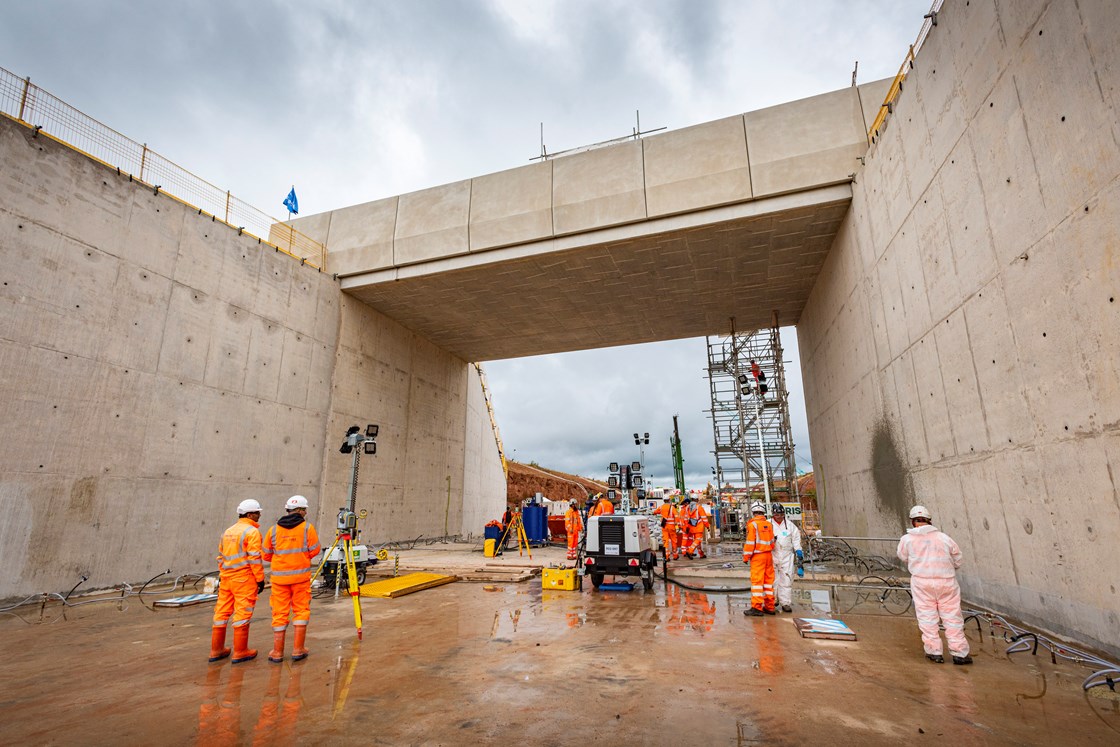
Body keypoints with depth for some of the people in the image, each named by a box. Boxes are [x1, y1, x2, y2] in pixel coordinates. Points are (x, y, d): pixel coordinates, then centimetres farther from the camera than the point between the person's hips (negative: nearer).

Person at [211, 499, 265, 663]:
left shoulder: (228, 531, 15)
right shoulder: (252, 532, -12)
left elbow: (221, 556, 19)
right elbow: (255, 558, -16)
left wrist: (221, 576, 25)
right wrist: (260, 579, -11)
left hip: (226, 577, 8)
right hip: (244, 579, -8)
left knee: (222, 612, 14)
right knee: (242, 613, -1)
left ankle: (216, 650, 25)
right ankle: (240, 652, 5)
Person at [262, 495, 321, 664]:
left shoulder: (274, 529, 5)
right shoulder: (307, 527, -5)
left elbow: (266, 555, 10)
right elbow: (314, 551, -5)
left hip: (279, 576, 3)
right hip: (300, 575, -3)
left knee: (280, 613, 10)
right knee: (301, 610, 8)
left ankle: (277, 652, 15)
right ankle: (298, 650, 9)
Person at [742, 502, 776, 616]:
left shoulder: (752, 524, -11)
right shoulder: (769, 524, 7)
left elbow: (750, 543, -12)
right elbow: (772, 541, 12)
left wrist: (746, 557, -4)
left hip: (757, 556, -6)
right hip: (769, 555, 6)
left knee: (757, 580, -4)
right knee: (768, 580, 12)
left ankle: (756, 607, -3)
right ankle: (769, 607, 19)